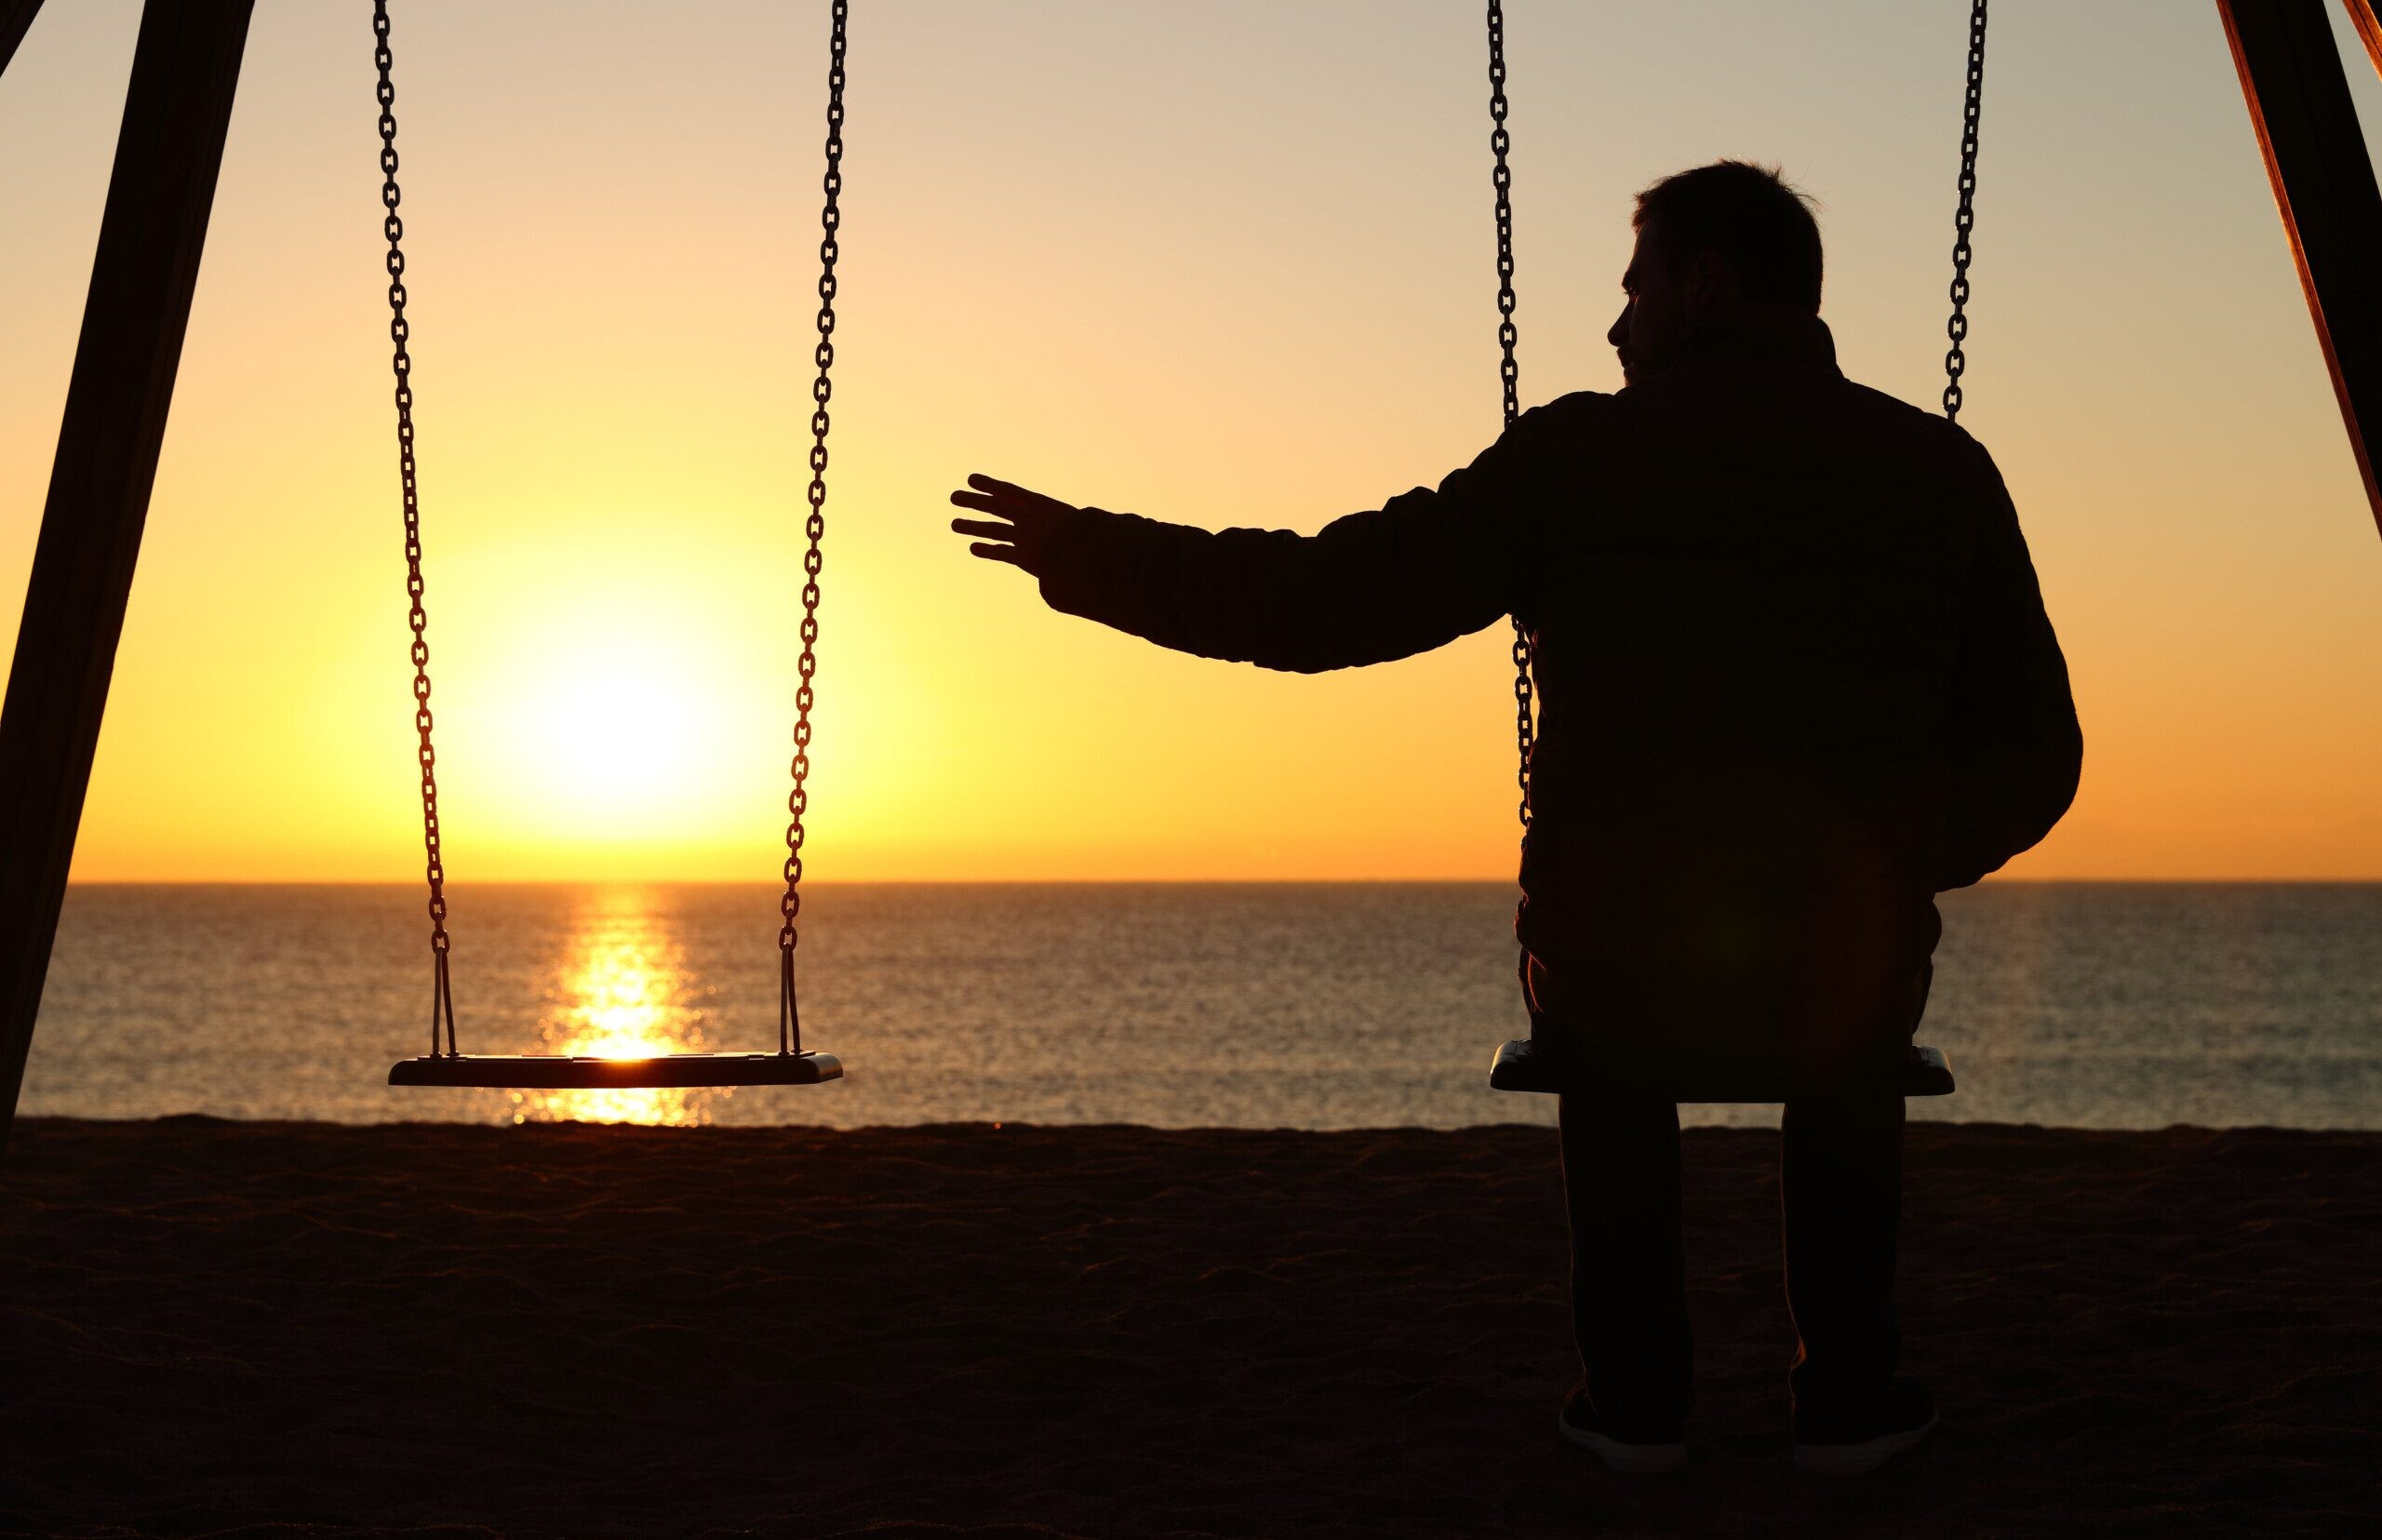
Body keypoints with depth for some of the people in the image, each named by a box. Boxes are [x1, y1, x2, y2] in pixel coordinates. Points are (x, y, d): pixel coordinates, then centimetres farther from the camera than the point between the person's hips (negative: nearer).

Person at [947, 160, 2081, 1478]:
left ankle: (1635, 1391, 33)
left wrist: (1093, 561, 9)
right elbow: (2035, 763, 3)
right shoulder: (1944, 469, 1)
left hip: (1617, 982, -1)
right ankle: (1845, 1391, 32)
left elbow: (1329, 599, -4)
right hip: (1848, 980, 1)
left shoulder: (1579, 454, -5)